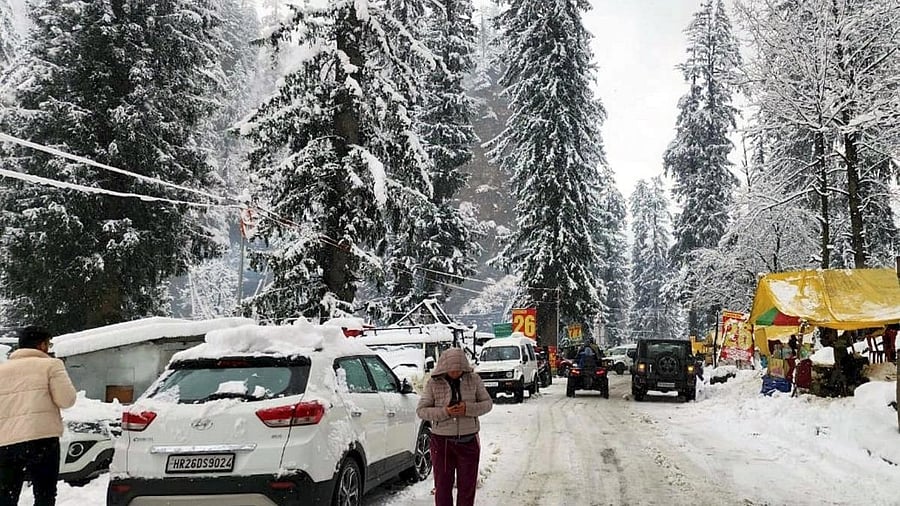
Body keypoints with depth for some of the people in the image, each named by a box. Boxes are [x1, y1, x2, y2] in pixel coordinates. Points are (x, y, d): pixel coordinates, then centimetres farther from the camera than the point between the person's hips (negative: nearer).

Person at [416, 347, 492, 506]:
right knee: (443, 486, 4)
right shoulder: (433, 383, -4)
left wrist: (468, 408, -15)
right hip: (442, 442, -1)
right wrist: (444, 412, -19)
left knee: (467, 486, 9)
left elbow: (487, 403, 4)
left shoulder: (473, 380, -1)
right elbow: (421, 410, -3)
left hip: (468, 441, 1)